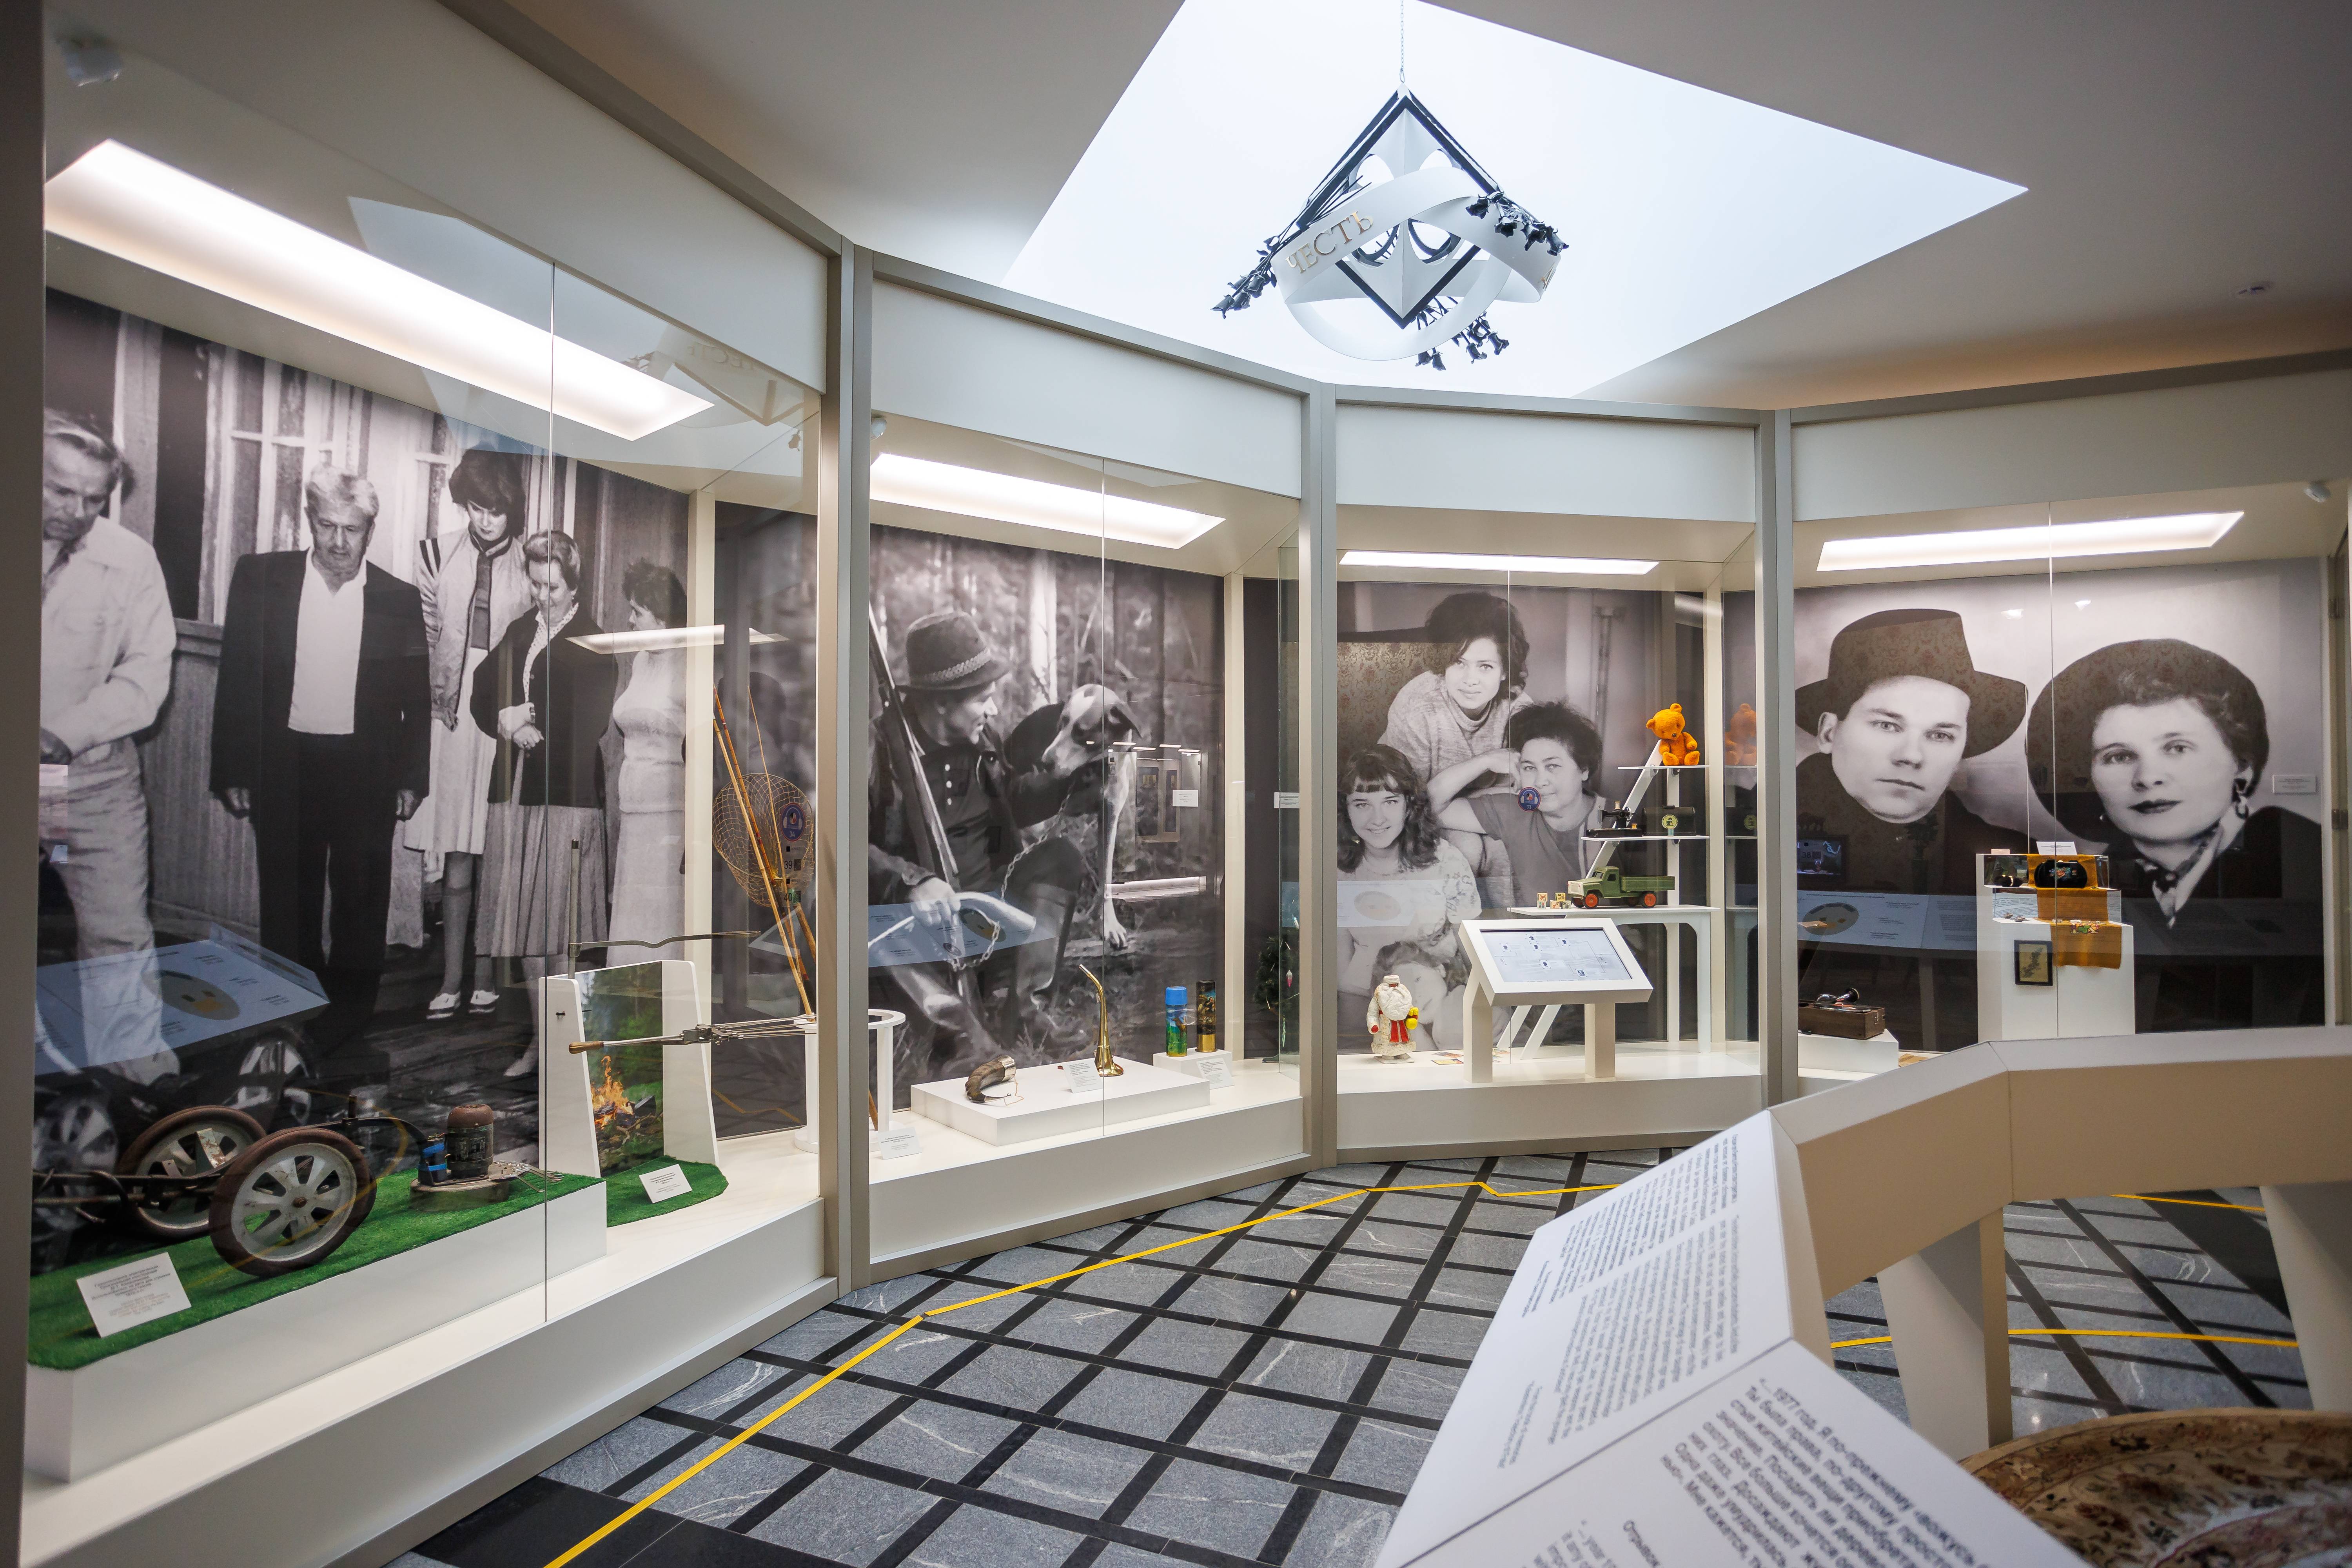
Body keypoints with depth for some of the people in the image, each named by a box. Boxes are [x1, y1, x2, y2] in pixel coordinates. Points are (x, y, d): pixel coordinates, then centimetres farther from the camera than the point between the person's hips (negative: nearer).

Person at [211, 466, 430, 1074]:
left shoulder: (398, 599, 1)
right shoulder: (261, 578, 2)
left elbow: (417, 698, 5)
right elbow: (237, 678, 2)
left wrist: (410, 778, 0)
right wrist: (234, 770, -2)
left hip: (366, 771, -1)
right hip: (284, 767, 1)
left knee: (360, 907, 4)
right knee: (288, 909, 10)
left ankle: (341, 1035, 16)